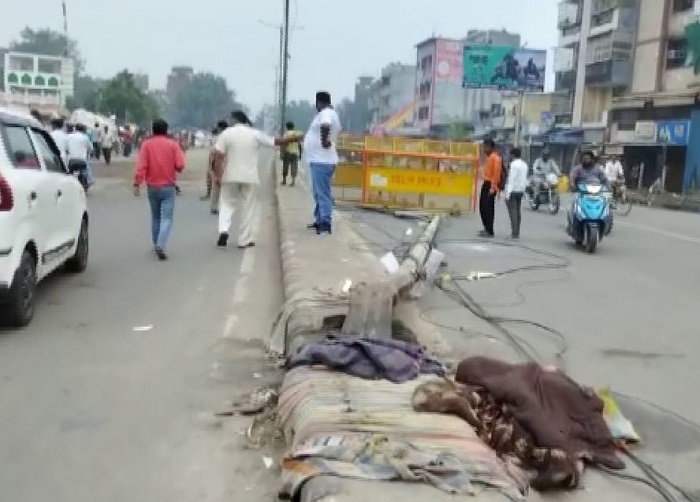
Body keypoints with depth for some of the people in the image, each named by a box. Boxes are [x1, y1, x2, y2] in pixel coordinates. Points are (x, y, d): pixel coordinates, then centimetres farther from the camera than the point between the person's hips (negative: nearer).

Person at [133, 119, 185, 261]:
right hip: (168, 187, -2)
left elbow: (141, 165, -10)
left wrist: (137, 184, -10)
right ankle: (160, 246, -20)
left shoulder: (146, 144, -2)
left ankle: (156, 245, 26)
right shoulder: (173, 145, -3)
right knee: (167, 218, -3)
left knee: (155, 217, 18)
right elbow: (180, 165, -9)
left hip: (152, 187, 2)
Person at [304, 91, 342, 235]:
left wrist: (324, 140, -26)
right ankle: (320, 220, 25)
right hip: (320, 160, 11)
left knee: (323, 193, -9)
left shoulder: (325, 113, -15)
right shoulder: (330, 113, 18)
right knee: (319, 193, 17)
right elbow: (336, 130, 32)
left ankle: (325, 224, -8)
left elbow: (325, 126, -38)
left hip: (322, 161, -11)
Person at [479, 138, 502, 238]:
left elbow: (496, 174, -19)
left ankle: (490, 231, -3)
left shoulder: (495, 158, -13)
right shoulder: (489, 157, 16)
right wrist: (486, 183, 17)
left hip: (490, 185, -10)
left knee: (488, 208, -7)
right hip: (486, 184, 10)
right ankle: (487, 228, 23)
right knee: (483, 207, 13)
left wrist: (493, 188, -23)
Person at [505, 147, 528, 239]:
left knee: (513, 211, -8)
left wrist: (507, 193, -19)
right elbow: (525, 179, 15)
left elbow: (511, 179, -18)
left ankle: (514, 233, -12)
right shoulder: (524, 165, 13)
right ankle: (517, 232, 15)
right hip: (521, 190, 9)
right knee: (518, 211, 12)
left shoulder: (514, 164, -13)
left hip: (513, 190, -9)